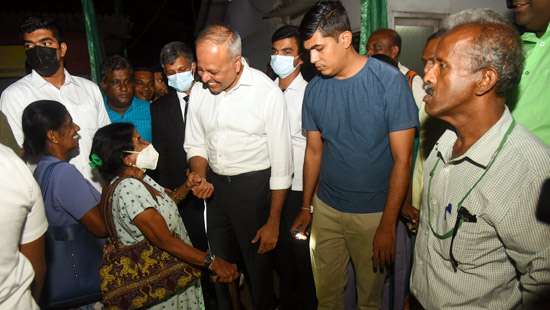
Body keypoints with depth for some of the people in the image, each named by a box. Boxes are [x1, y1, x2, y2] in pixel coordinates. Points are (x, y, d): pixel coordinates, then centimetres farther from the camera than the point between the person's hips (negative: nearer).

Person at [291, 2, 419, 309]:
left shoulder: (390, 81, -14)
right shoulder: (315, 89, -1)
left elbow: (402, 159, -13)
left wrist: (388, 225, -13)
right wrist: (306, 207, 12)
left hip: (373, 213, -3)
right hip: (325, 208, 4)